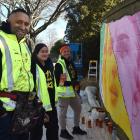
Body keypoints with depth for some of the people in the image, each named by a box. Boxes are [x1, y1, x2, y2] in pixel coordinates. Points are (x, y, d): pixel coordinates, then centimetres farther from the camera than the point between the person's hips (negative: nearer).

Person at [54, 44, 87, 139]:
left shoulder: (71, 63, 15)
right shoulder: (59, 64, -13)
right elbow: (57, 80, -18)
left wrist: (76, 84, 12)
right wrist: (71, 83, -20)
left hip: (73, 91, 9)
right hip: (63, 92, -9)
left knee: (78, 108, 17)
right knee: (63, 112, 1)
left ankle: (76, 128, 32)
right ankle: (63, 131, 17)